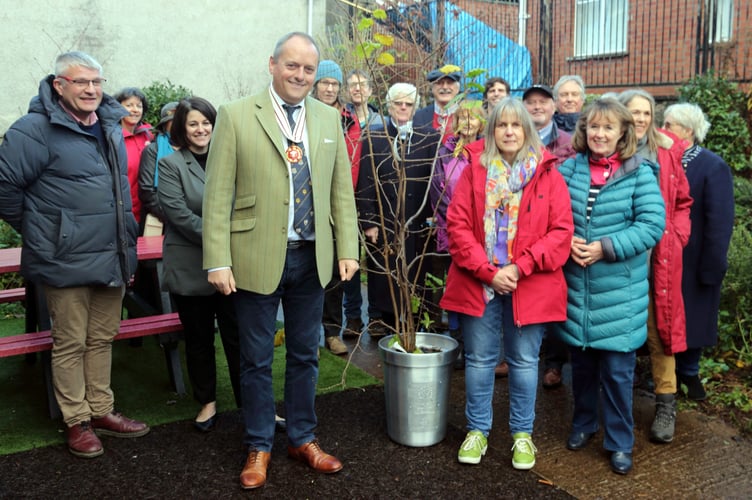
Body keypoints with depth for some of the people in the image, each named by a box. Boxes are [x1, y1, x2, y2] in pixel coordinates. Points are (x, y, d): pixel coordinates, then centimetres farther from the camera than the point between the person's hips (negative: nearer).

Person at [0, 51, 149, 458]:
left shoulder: (110, 125, 11)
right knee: (71, 343, 5)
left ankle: (101, 411, 28)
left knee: (103, 338, 15)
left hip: (113, 258, 7)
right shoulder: (36, 130, -12)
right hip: (67, 261, -6)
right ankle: (77, 422, 19)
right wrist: (35, 230, -3)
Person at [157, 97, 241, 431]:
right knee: (198, 339, 12)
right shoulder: (171, 165, -1)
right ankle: (207, 401, 27)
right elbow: (178, 212, -12)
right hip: (190, 269, -1)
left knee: (237, 337, 3)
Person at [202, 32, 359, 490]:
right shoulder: (236, 116, -5)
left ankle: (303, 438, 33)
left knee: (305, 354, 15)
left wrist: (348, 249, 2)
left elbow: (342, 190, 8)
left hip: (312, 258, 4)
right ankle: (259, 447, 28)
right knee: (257, 359, 10)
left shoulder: (329, 118, 7)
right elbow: (218, 195, -7)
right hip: (257, 257, -3)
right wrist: (218, 261, -12)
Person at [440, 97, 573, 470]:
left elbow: (561, 230, -5)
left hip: (530, 285, -1)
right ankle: (477, 430, 26)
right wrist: (488, 271, -13)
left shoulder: (547, 174, 1)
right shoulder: (475, 171, 4)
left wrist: (521, 267, -15)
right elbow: (458, 225, -3)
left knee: (524, 361, 9)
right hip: (479, 283, 1)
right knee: (479, 359, 10)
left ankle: (522, 433, 26)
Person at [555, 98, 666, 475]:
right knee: (580, 362, 17)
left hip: (619, 292, -3)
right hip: (576, 289, 3)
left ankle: (620, 442, 24)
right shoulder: (569, 168, 2)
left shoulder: (639, 173, -6)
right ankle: (583, 423, 39)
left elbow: (653, 224, -12)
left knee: (617, 370, 5)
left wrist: (607, 247, -19)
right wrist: (566, 241, -13)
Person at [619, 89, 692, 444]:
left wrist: (678, 236, 0)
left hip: (659, 256, 1)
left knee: (660, 328, 4)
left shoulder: (667, 152, 8)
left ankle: (666, 405, 15)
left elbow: (683, 202, 13)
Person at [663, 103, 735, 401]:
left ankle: (688, 372, 31)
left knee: (692, 318, 10)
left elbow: (720, 222, -14)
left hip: (693, 262, -3)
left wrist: (711, 268, -16)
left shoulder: (713, 167, -11)